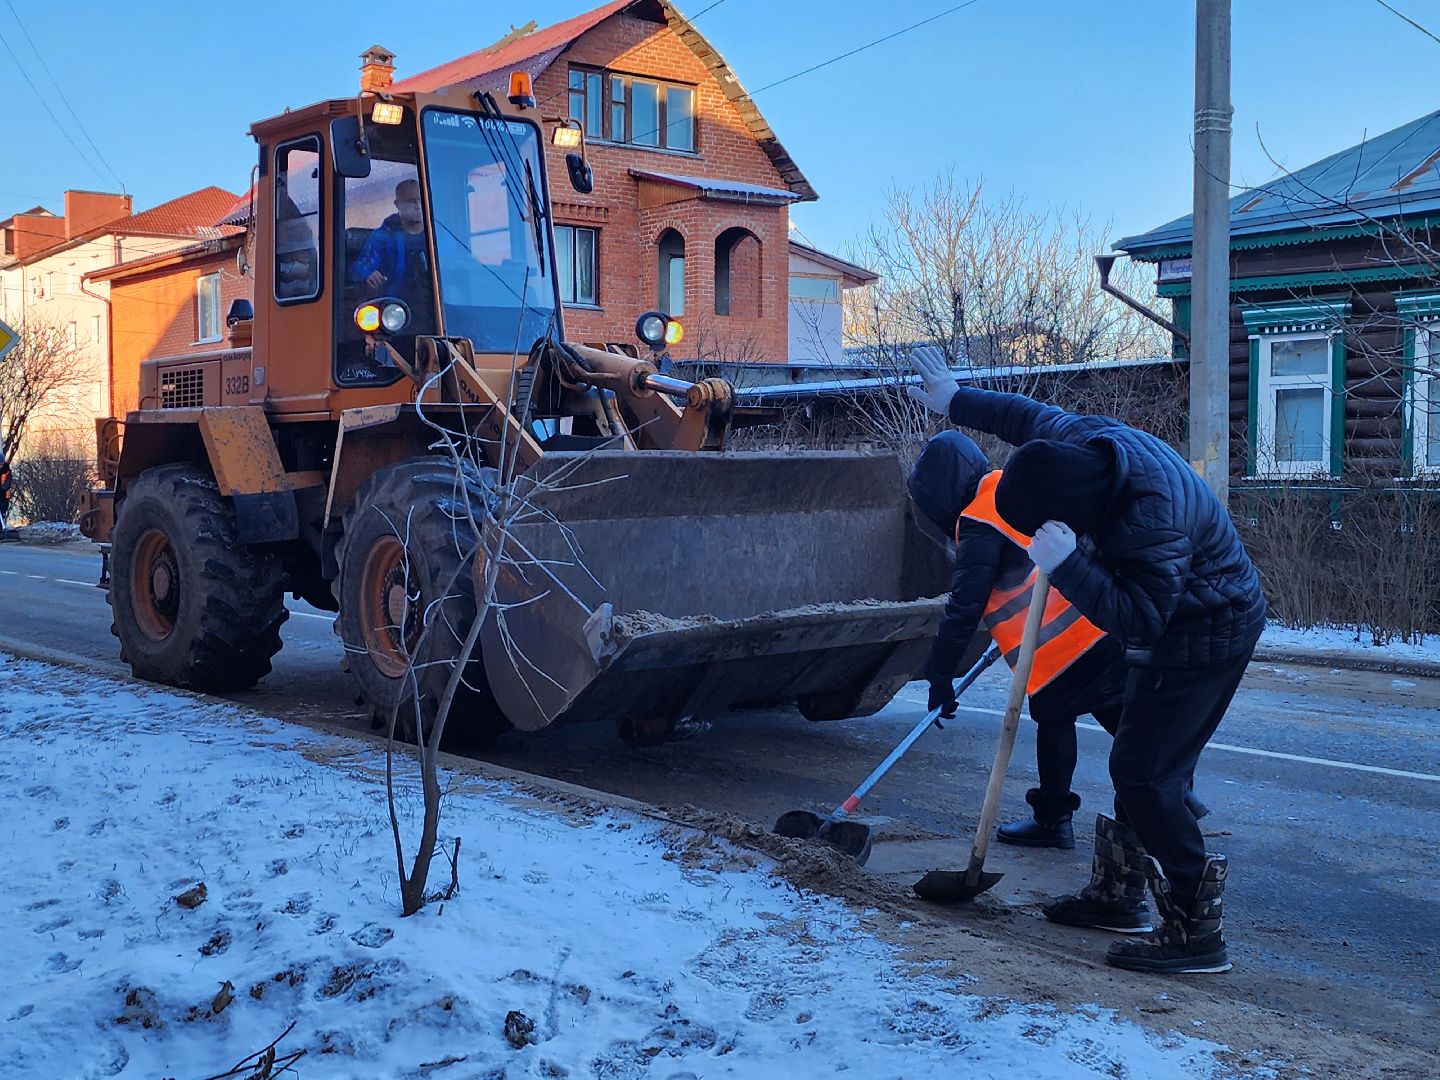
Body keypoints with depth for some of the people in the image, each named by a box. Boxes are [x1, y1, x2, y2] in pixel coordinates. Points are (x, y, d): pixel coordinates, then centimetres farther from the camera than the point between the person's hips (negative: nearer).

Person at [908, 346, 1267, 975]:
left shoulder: (1150, 522, -37)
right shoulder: (1086, 439, -11)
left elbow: (1139, 620, -35)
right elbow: (1029, 417, 8)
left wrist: (1067, 565, -42)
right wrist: (957, 401, 21)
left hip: (1204, 636, -10)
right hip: (1177, 624, 10)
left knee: (1144, 772, -12)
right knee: (1143, 765, 17)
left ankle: (1194, 931, -8)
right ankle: (1117, 889, 31)